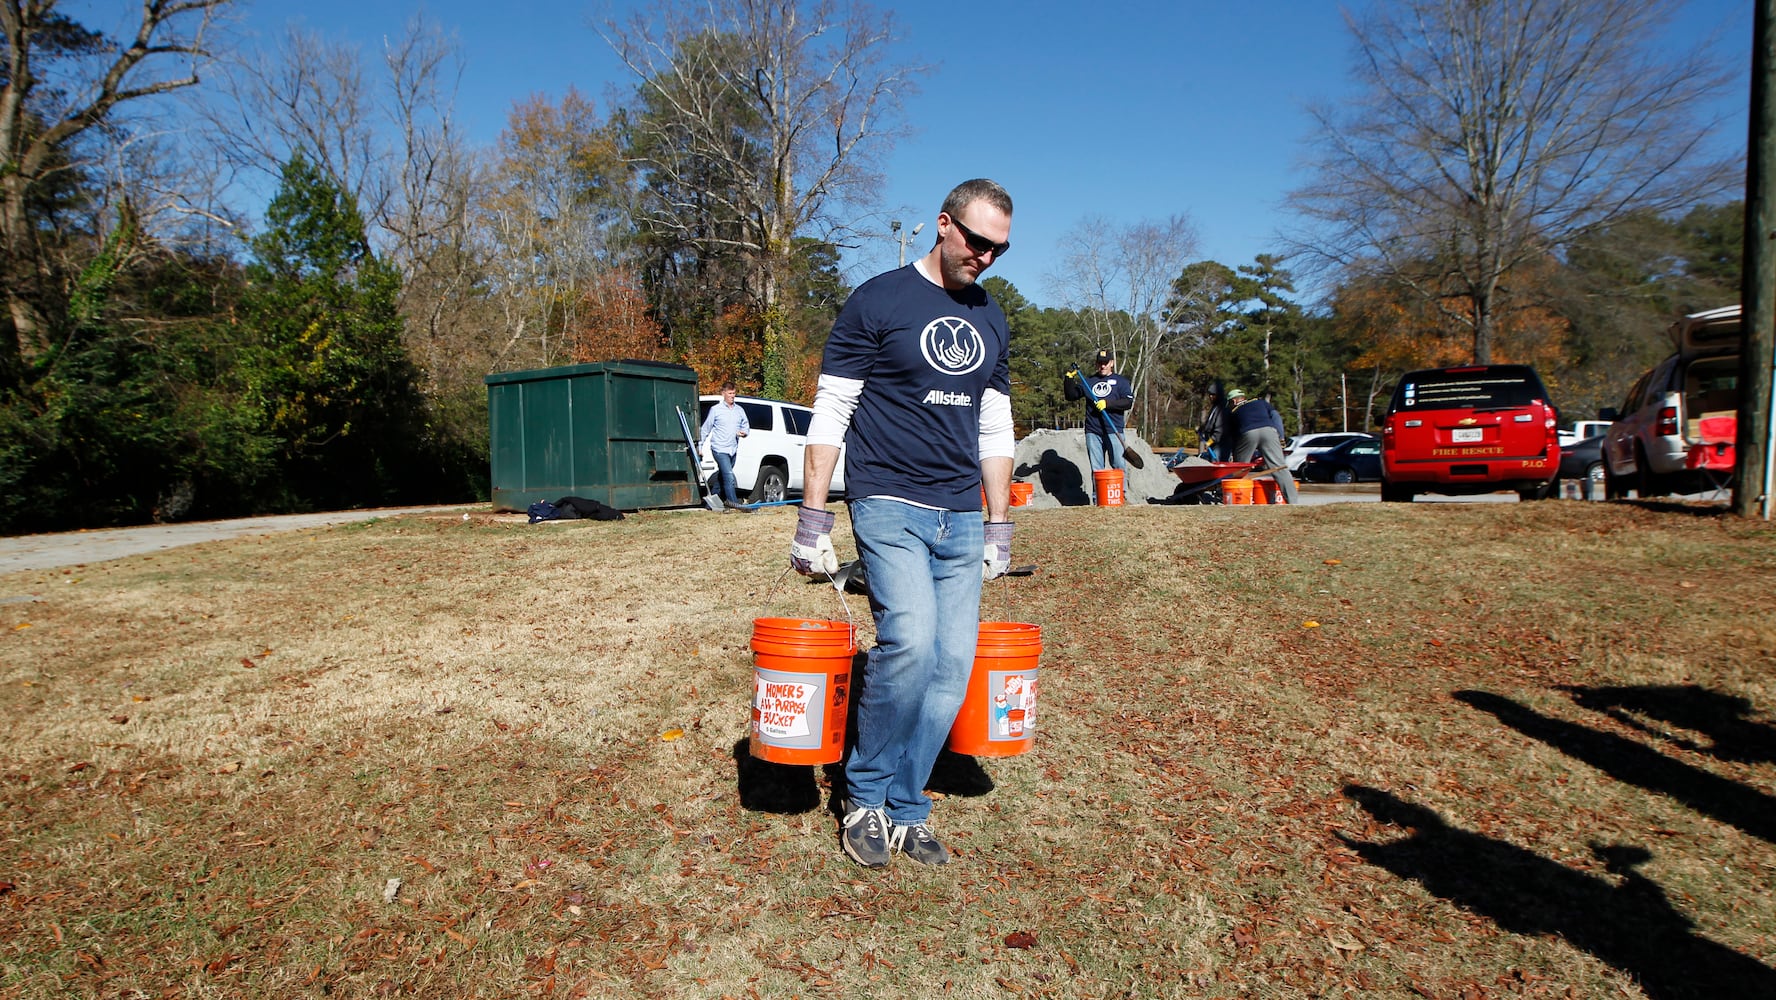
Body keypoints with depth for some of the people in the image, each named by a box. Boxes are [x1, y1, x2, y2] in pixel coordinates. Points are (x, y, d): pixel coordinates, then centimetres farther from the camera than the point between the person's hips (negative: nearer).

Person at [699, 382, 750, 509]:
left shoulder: (740, 410, 12)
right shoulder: (715, 409, 0)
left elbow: (746, 426, 18)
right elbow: (706, 429, 4)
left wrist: (744, 432, -5)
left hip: (733, 449, 5)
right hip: (720, 449, -5)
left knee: (722, 477, 11)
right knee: (729, 476, -17)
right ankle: (733, 501, -18)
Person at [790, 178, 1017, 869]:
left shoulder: (991, 321, 16)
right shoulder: (878, 301, -2)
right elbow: (828, 416, -4)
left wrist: (999, 529, 16)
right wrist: (812, 521, -8)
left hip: (962, 518, 6)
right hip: (890, 506, -5)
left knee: (952, 667, 0)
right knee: (910, 640, -22)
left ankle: (906, 809, 17)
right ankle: (864, 798, 1)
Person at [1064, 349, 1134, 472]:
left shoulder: (1120, 381, 9)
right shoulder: (1089, 381, 19)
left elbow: (1128, 402, -3)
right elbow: (1071, 396, 19)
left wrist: (1107, 403, -15)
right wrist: (1069, 379, 4)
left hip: (1113, 431, -3)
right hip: (1093, 432, 3)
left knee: (1119, 465, -8)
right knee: (1096, 469, 2)